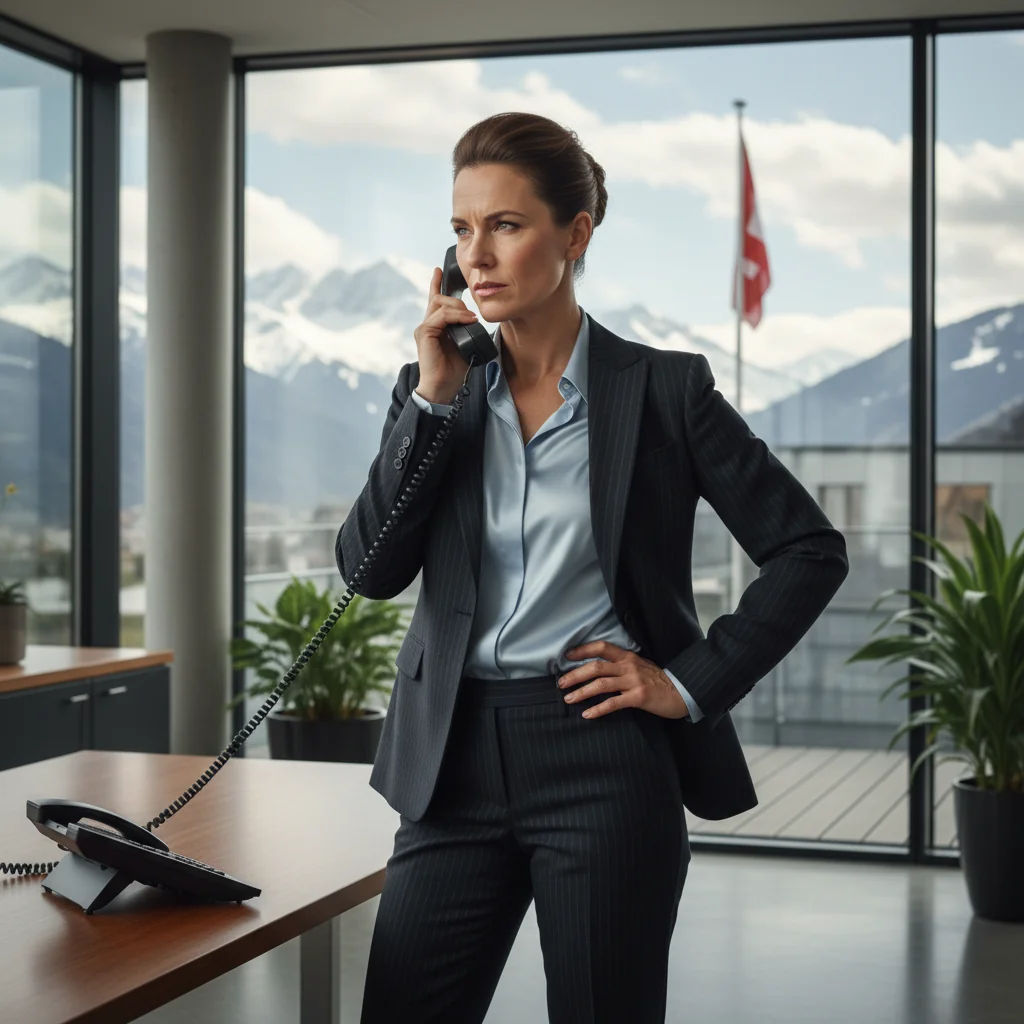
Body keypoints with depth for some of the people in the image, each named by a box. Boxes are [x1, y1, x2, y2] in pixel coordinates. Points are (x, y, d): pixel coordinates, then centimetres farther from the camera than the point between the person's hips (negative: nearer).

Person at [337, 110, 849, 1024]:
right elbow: (370, 569, -3)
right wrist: (433, 398, -8)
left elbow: (810, 549, -1)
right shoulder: (437, 388, 8)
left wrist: (692, 683, -7)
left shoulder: (660, 388, -2)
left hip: (603, 757, -3)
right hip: (457, 759, 4)